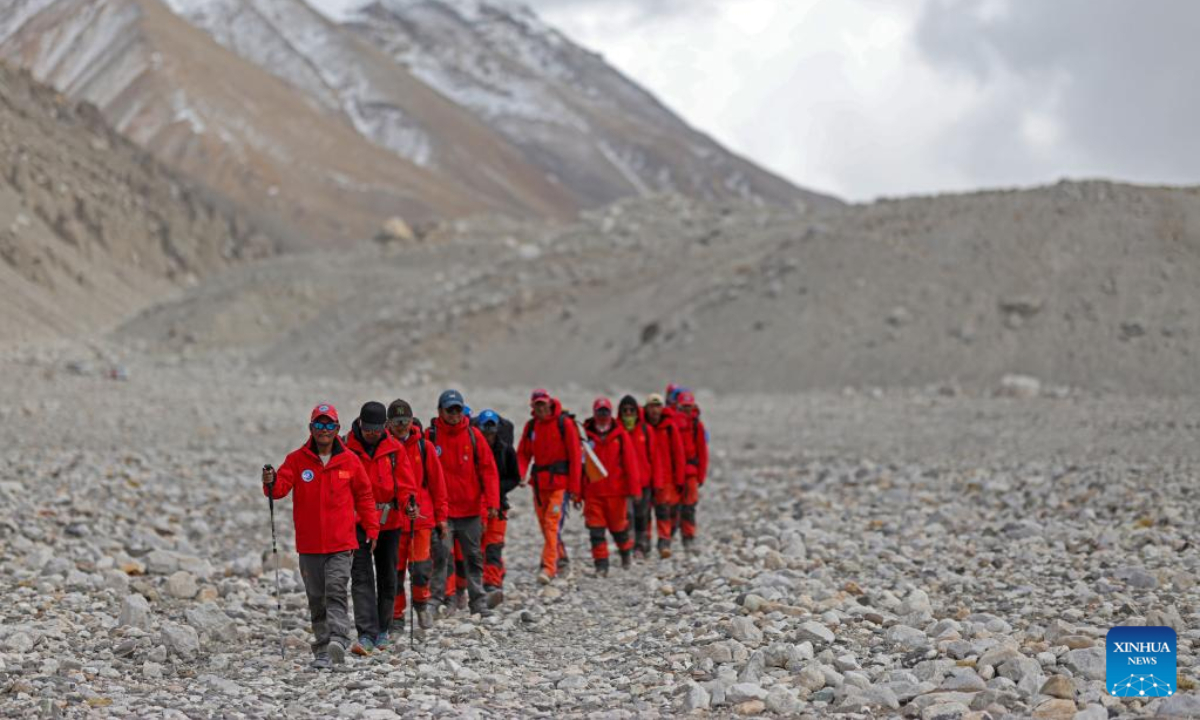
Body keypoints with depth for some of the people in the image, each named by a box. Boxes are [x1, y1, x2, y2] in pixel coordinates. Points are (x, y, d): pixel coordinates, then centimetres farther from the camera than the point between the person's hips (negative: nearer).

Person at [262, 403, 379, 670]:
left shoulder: (349, 460, 4)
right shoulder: (297, 459, 3)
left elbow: (364, 496, 12)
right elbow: (281, 486, -9)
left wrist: (371, 528, 7)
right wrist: (271, 483, -32)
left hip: (341, 543, -2)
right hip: (309, 545, 2)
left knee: (336, 591, -17)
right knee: (316, 598, 7)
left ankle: (338, 641, -29)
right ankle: (322, 650, 14)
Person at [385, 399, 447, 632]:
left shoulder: (424, 447, 4)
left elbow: (437, 483, 7)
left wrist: (441, 517, 6)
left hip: (421, 516, 0)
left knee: (422, 567, -7)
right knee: (395, 569, 4)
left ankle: (421, 602, 19)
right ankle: (396, 615, 16)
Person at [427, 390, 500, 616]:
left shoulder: (473, 435, 2)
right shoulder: (431, 436, -2)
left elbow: (488, 469, 1)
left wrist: (492, 503, -7)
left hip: (471, 510, 2)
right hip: (441, 510, -2)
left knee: (474, 557, 10)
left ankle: (478, 602, 18)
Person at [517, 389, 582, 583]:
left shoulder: (564, 423, -7)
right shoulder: (531, 426, 9)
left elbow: (575, 456, -7)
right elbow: (523, 453, 11)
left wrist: (574, 487, -10)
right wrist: (520, 474, -10)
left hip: (560, 482, -6)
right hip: (539, 481, 6)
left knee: (552, 525, -14)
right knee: (545, 525, 12)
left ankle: (548, 567, -18)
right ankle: (560, 560, 29)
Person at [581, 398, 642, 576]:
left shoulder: (620, 435, 1)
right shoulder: (586, 435, 1)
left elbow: (630, 462, 0)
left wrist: (634, 488, -4)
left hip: (616, 491, 0)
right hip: (592, 492, 0)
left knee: (618, 527, 10)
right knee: (596, 531, -4)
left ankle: (626, 552, 37)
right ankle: (601, 565, 0)